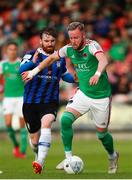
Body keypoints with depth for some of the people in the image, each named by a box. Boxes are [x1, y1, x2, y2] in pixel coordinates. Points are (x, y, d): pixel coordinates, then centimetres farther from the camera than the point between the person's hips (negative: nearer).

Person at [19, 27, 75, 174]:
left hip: (50, 102, 1)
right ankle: (38, 155, 42)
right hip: (30, 102, -1)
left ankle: (40, 162, -38)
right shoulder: (31, 55, -5)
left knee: (46, 124, -29)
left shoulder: (60, 58, 7)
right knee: (34, 138, 7)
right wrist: (33, 61, -43)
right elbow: (22, 69, -24)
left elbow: (65, 75, 25)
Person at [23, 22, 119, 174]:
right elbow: (52, 58, 16)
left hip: (101, 97, -5)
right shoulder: (69, 49, -3)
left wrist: (98, 73, -62)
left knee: (101, 133, 6)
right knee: (65, 120, -18)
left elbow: (103, 60, -42)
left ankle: (113, 157, 38)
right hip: (83, 93, 5)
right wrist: (34, 71, 13)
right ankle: (69, 158, -7)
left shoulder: (92, 46, -22)